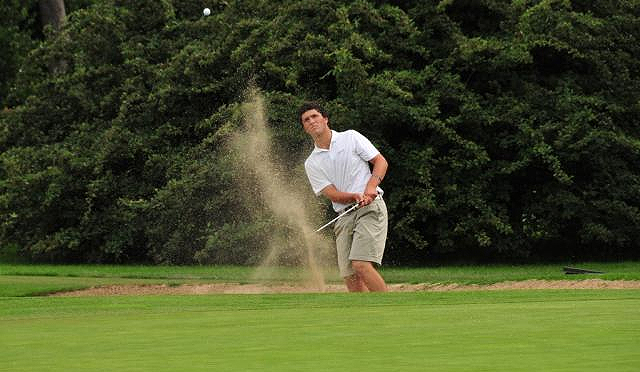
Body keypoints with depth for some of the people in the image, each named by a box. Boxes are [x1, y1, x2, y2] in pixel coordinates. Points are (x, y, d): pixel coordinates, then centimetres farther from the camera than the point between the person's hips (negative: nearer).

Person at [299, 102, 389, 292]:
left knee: (361, 265, -22)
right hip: (344, 216, 4)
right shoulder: (311, 164, 12)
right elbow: (331, 194, 1)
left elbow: (381, 161, 4)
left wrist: (371, 187, -14)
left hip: (371, 207, -4)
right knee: (350, 276, -6)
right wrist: (355, 196, -19)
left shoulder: (351, 138, 7)